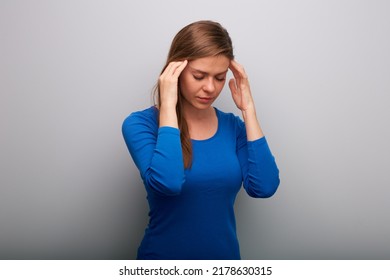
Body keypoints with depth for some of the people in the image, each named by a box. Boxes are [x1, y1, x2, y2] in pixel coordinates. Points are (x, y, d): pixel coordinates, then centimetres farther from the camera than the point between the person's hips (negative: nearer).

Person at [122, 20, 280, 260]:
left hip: (226, 254, 4)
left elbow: (264, 187, -16)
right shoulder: (141, 124, -14)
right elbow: (167, 183, -31)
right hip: (164, 256, -4)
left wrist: (248, 108, -14)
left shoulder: (233, 126, -3)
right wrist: (167, 104, -25)